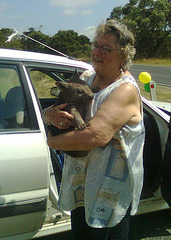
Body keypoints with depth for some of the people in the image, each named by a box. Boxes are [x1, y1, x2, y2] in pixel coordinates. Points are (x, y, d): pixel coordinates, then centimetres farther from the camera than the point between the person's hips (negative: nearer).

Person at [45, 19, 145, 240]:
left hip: (110, 194, -7)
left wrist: (53, 141, -18)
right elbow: (49, 111, 8)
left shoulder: (126, 90, -20)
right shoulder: (85, 78, 5)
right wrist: (51, 115, -17)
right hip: (79, 185, 7)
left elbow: (97, 136, -33)